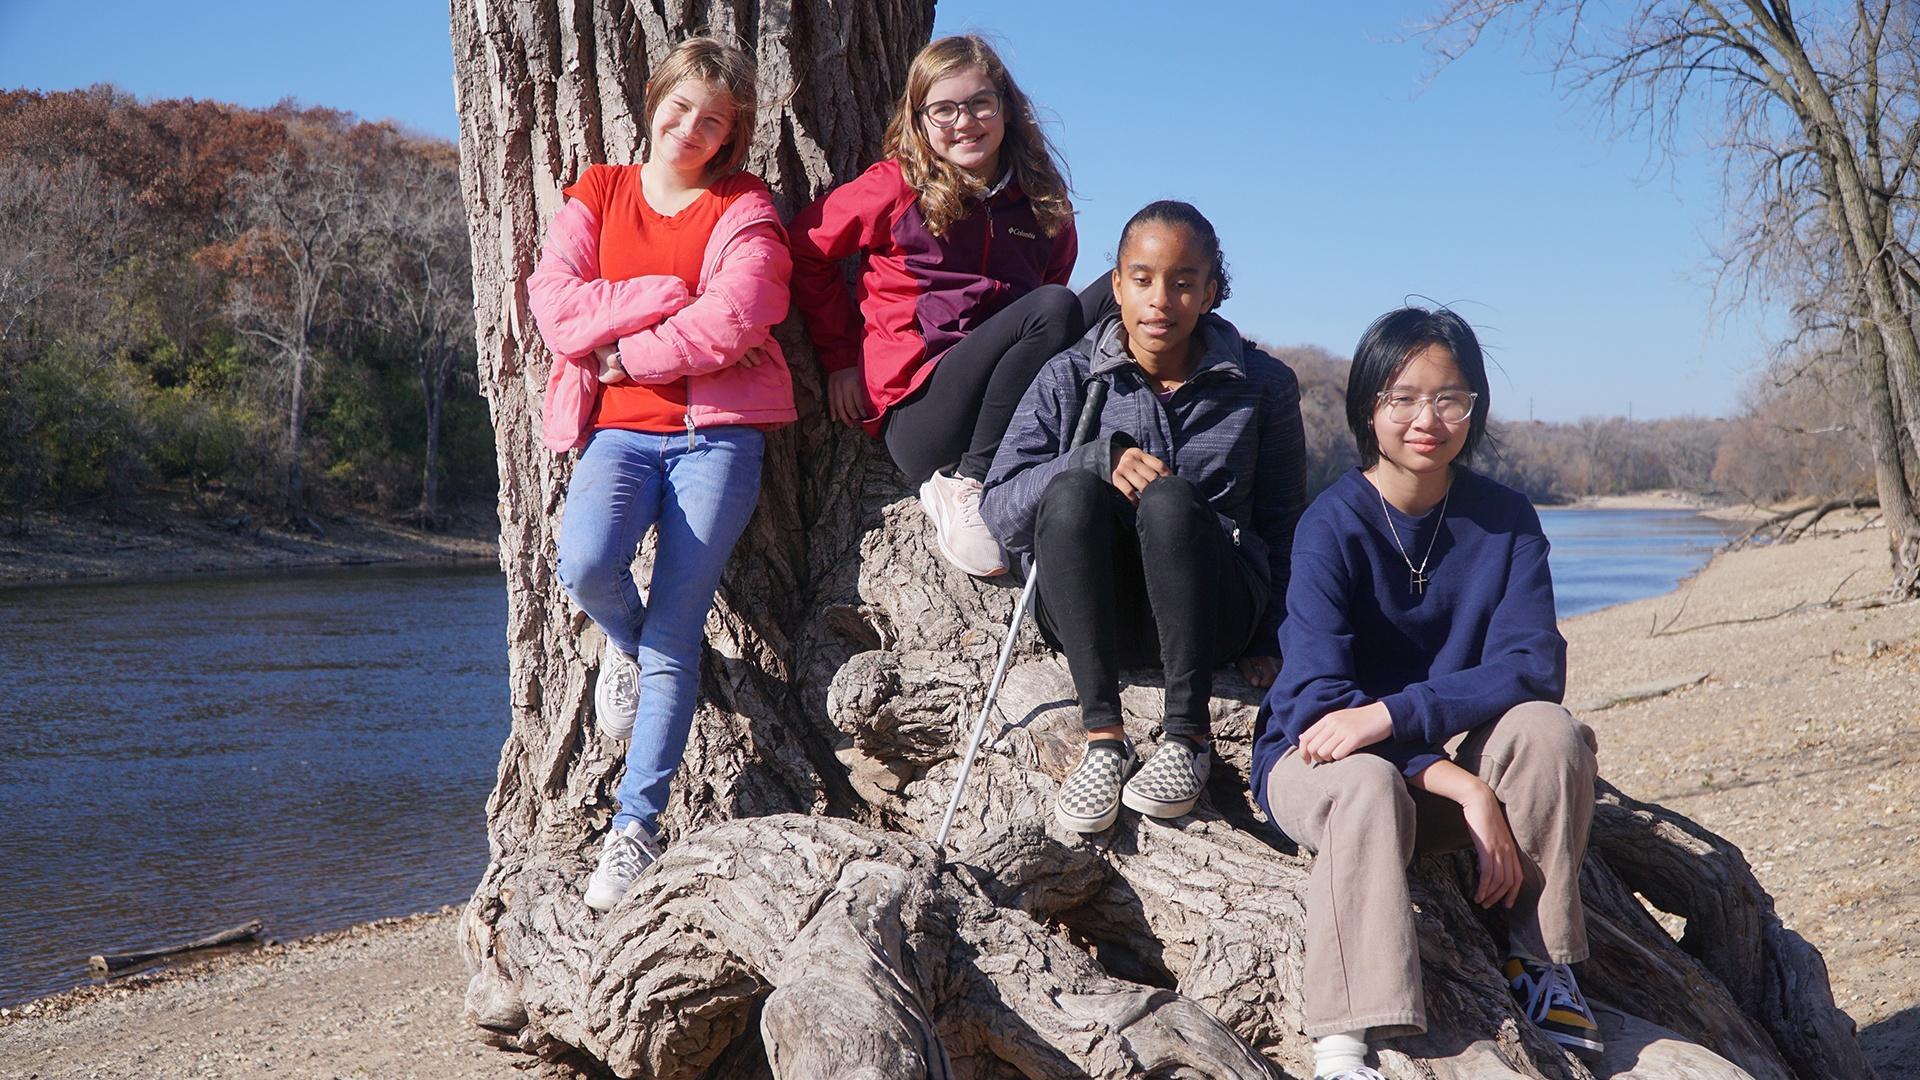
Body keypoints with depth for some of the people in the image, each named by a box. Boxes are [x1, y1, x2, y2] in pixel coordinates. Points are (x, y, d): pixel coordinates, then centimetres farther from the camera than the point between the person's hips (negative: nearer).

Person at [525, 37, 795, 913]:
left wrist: (625, 354, -7)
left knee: (673, 637, -8)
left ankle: (635, 826, 0)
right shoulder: (598, 195, 13)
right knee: (585, 564, -28)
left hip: (716, 433, -2)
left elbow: (734, 319, -12)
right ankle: (625, 646, 9)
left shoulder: (745, 210, 6)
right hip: (620, 430, 2)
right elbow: (554, 300, -3)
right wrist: (672, 297, -9)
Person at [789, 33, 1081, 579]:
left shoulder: (1042, 203, 13)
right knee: (1057, 308, -26)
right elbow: (806, 248, 7)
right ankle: (962, 487, -20)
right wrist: (843, 358, 6)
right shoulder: (898, 186, 1)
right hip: (914, 406, -4)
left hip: (1006, 407, 4)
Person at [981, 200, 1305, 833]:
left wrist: (1267, 638, 0)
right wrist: (1099, 459, -21)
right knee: (1072, 490, -30)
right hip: (1091, 614, 1)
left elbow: (1281, 524, 11)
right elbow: (999, 512, -5)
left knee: (1170, 498, -31)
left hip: (1210, 616, 0)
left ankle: (1187, 736, -25)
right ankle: (1103, 737, -30)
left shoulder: (1263, 387, 6)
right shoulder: (1070, 379, 4)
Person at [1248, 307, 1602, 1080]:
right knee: (1367, 786, -37)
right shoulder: (1332, 524, -14)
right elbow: (1320, 696, -22)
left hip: (1450, 760, 3)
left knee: (1549, 730, -25)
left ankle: (1540, 958, -10)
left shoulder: (1505, 521, -4)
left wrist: (1393, 714, -33)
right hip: (1319, 757, -3)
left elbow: (1533, 667, -17)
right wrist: (1465, 791, -32)